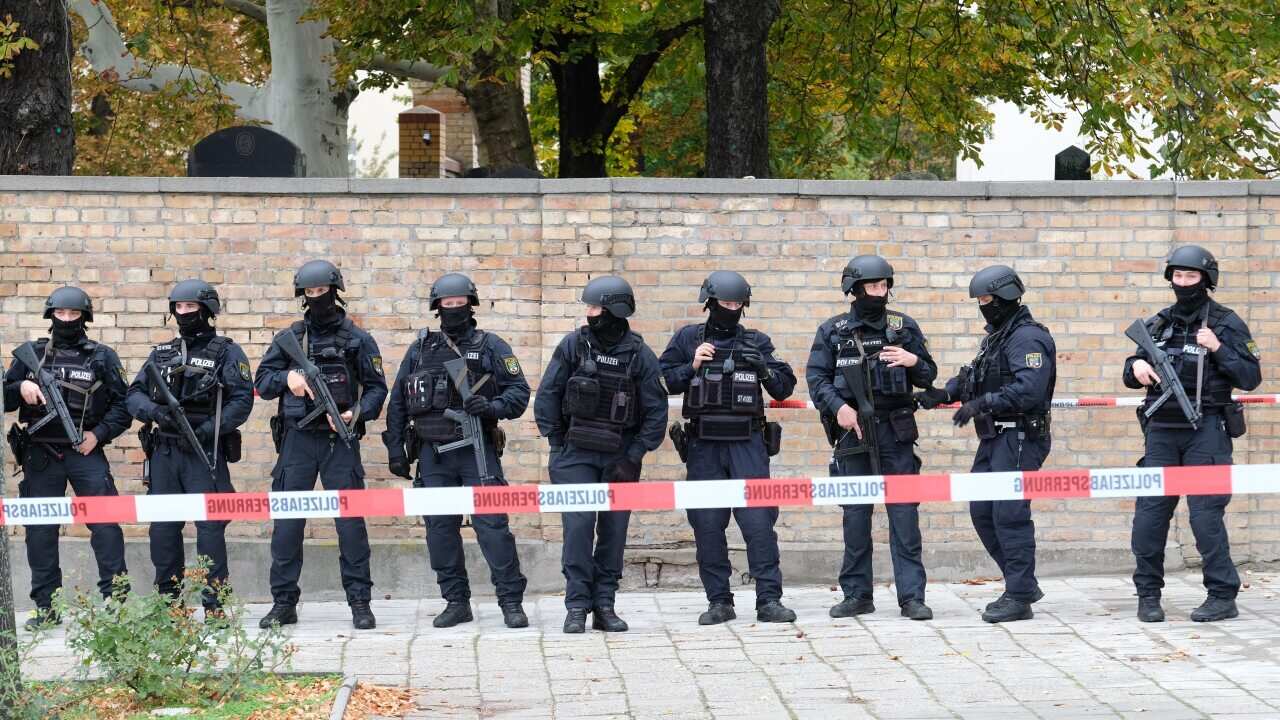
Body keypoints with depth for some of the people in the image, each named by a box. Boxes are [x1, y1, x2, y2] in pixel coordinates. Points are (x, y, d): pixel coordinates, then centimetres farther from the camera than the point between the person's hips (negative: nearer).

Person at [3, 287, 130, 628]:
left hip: (86, 451, -2)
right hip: (40, 456, 2)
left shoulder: (102, 357, 6)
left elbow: (122, 406, 4)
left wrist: (99, 434, -9)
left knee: (105, 523, -9)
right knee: (40, 529, 4)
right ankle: (46, 607, 10)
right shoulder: (31, 355, 9)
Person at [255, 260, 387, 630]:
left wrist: (357, 413, -14)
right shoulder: (290, 337, 10)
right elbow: (261, 381, 10)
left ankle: (360, 603, 1)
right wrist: (287, 378, -10)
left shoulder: (358, 339, 5)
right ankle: (284, 602, 9)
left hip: (340, 441, -2)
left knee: (350, 521, -3)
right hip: (297, 440, 2)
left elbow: (377, 387, 4)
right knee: (287, 522, 1)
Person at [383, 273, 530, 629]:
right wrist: (395, 449, 9)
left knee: (492, 523, -9)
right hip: (433, 453, 3)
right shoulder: (420, 349, 12)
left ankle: (511, 601, -6)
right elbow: (397, 402, 15)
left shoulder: (491, 347, 4)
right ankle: (456, 602, 12)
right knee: (440, 528, 4)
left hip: (478, 452, -3)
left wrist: (492, 407, -18)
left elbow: (519, 391, 1)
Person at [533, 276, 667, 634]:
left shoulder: (640, 355, -2)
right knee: (579, 525, -10)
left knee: (614, 530, 3)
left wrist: (635, 455, -6)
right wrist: (556, 442, -1)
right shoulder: (573, 345, -1)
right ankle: (577, 606, -7)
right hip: (576, 453, -1)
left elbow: (656, 410, 0)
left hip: (619, 456, 1)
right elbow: (547, 395, 3)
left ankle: (604, 605, 11)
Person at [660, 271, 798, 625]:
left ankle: (769, 600, -5)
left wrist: (763, 367, -11)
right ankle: (719, 602, 10)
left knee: (759, 521, -7)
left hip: (747, 444, 0)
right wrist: (692, 367, -9)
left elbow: (784, 388, 7)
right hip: (703, 446, 1)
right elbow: (662, 382, 5)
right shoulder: (688, 339, 8)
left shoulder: (756, 342, 9)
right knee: (707, 525, 2)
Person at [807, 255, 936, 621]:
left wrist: (913, 361, -12)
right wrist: (837, 407, -14)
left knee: (904, 512, -3)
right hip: (853, 431, 0)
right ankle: (856, 594, 13)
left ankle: (912, 596, -2)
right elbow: (816, 377, 2)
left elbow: (928, 376, 10)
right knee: (855, 514, 5)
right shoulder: (832, 331, 5)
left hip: (895, 430, 0)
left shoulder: (903, 327, 7)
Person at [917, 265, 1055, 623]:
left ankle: (1019, 598, -6)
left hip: (1019, 438, -10)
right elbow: (973, 375, 23)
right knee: (982, 512, 11)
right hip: (994, 438, 10)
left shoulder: (1028, 338, -13)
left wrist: (981, 404, -24)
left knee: (1010, 514, -10)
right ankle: (1023, 584, 21)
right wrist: (944, 393, 6)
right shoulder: (996, 336, 19)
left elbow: (1028, 390, -25)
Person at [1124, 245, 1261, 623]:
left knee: (1205, 513, -9)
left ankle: (1223, 596, -1)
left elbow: (1250, 378, -4)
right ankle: (1148, 595, 10)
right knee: (1150, 512, 1)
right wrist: (1136, 367, -3)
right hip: (1162, 430, 4)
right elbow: (1131, 375, 20)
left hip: (1206, 431, -4)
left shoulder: (1227, 323, 0)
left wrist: (1218, 349, -15)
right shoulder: (1159, 324, 13)